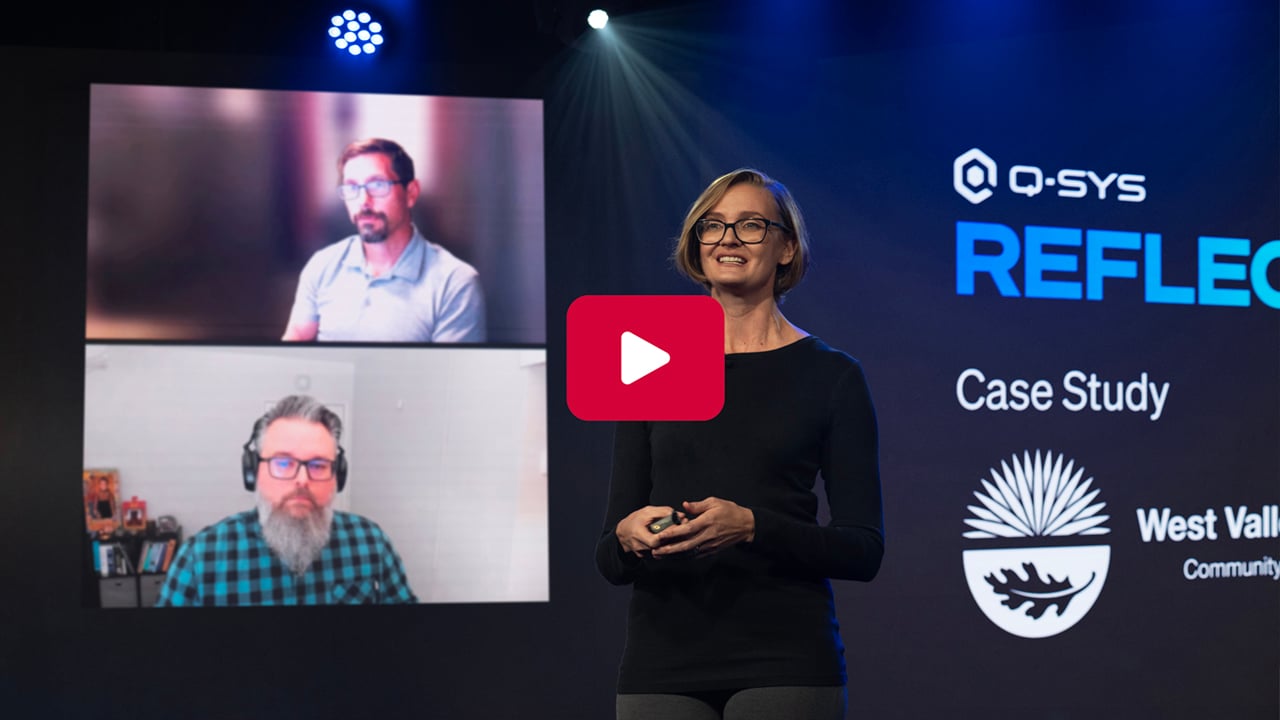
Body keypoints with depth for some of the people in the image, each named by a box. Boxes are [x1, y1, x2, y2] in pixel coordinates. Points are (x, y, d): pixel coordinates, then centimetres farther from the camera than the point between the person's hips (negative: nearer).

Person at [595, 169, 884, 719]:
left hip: (786, 664, -2)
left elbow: (863, 549, -3)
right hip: (662, 660, 2)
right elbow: (610, 559, 8)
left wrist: (752, 527, -18)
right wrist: (628, 537, -14)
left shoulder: (830, 376, 1)